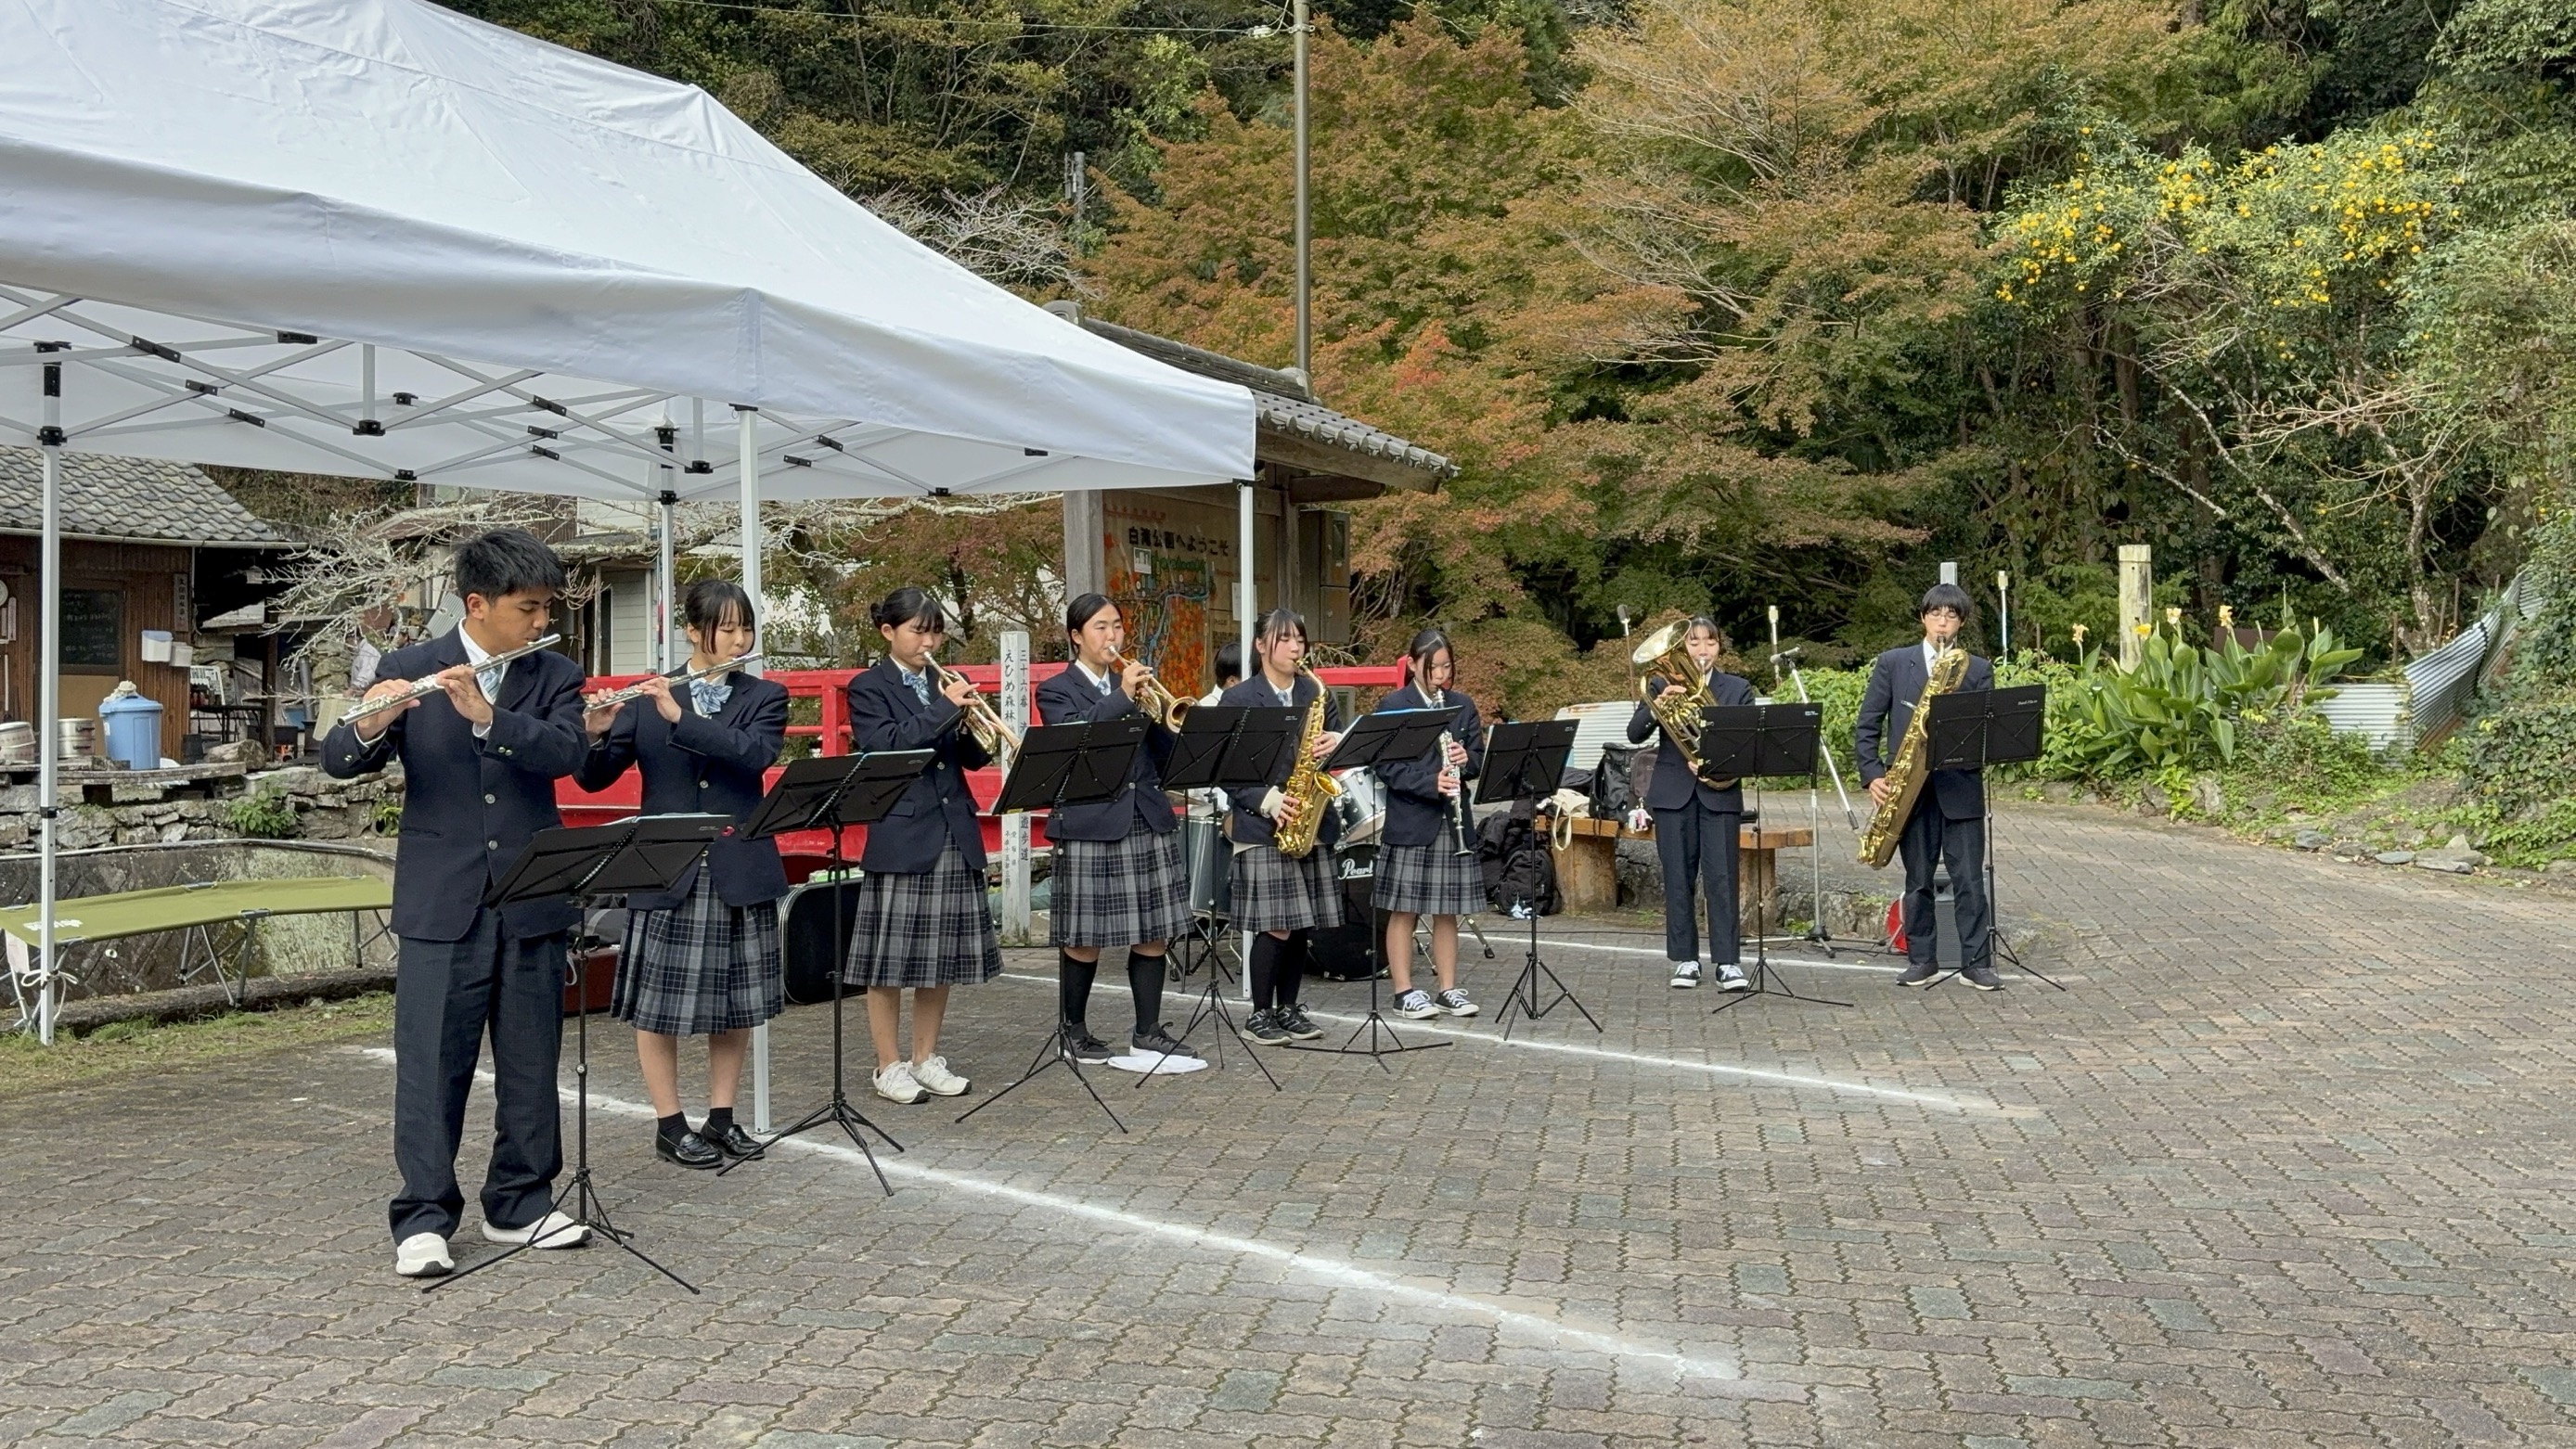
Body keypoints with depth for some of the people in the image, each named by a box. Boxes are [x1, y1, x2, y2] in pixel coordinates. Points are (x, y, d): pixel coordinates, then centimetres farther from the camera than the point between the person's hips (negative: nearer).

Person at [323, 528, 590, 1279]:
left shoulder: (555, 677, 4)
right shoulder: (406, 670, 1)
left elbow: (564, 752, -14)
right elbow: (339, 760, -6)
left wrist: (486, 714, -29)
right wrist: (371, 725, -29)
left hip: (532, 903, 2)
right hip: (439, 904, -2)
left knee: (530, 1062, 9)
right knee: (431, 1063, 0)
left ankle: (520, 1204, 22)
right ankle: (424, 1218, 10)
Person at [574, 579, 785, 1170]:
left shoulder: (765, 696, 5)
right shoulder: (646, 699, 3)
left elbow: (756, 753, -16)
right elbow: (594, 778, 0)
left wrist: (681, 716, -23)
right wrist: (597, 735, -21)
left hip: (740, 871, 1)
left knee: (735, 1001, 9)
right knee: (659, 1003, 3)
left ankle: (722, 1117, 22)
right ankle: (670, 1125, 16)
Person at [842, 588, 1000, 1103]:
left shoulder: (945, 683, 14)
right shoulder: (869, 688, -1)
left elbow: (972, 759, 11)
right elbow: (885, 747, -17)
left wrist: (968, 727, -9)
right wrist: (945, 709, -20)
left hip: (955, 834, 6)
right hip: (901, 835, -5)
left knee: (943, 954, 9)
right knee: (890, 959, 0)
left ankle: (926, 1058, 20)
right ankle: (889, 1065, 11)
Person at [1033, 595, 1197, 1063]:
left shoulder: (1137, 684, 17)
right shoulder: (1056, 691, 2)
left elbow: (1166, 756, 12)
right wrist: (1123, 696, -22)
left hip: (1148, 819, 5)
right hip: (1090, 824, -5)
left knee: (1153, 933, 5)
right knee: (1083, 938, 1)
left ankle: (1149, 1032, 16)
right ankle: (1074, 1032, 16)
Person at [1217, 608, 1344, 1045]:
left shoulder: (1318, 694, 13)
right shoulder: (1237, 699, 0)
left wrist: (1337, 745, -11)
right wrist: (1266, 799, -17)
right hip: (1261, 825, -4)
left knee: (1301, 924, 8)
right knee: (1275, 926, -7)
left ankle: (1289, 1008, 21)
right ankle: (1260, 1014, 6)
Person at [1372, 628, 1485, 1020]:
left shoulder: (1463, 706, 11)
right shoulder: (1393, 706, -3)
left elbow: (1479, 759, 11)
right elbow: (1386, 767, -11)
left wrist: (1466, 760, -12)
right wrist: (1431, 783, -23)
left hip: (1453, 823, 4)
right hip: (1409, 822, -4)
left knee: (1447, 910, 10)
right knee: (1404, 910, 1)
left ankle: (1449, 990, 17)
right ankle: (1405, 992, 9)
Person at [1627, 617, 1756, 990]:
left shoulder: (1737, 689, 9)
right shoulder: (1661, 685, 7)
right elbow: (1634, 733, -3)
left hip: (1719, 793, 0)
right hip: (1673, 794, 1)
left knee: (1721, 878, -5)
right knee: (1678, 878, 4)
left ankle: (1728, 961, -1)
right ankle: (1686, 959, 12)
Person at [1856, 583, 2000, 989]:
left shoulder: (1978, 670, 7)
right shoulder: (1892, 663, 6)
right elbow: (1867, 725, 5)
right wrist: (1873, 775, -4)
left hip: (1960, 785, 0)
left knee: (1969, 879, 0)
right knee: (1918, 879, 8)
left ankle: (1977, 961, 7)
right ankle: (1921, 958, 18)